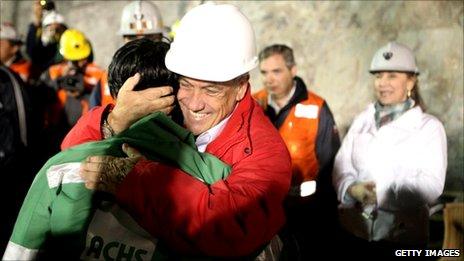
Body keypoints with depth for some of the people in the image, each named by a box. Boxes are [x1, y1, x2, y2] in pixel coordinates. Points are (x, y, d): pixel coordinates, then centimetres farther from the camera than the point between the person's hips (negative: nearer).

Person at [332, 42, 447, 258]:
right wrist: (352, 189, -20)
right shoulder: (362, 120, 6)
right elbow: (341, 167, 1)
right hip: (356, 230, 3)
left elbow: (432, 186, -13)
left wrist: (380, 192, -22)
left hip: (403, 237, -3)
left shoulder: (429, 127, -4)